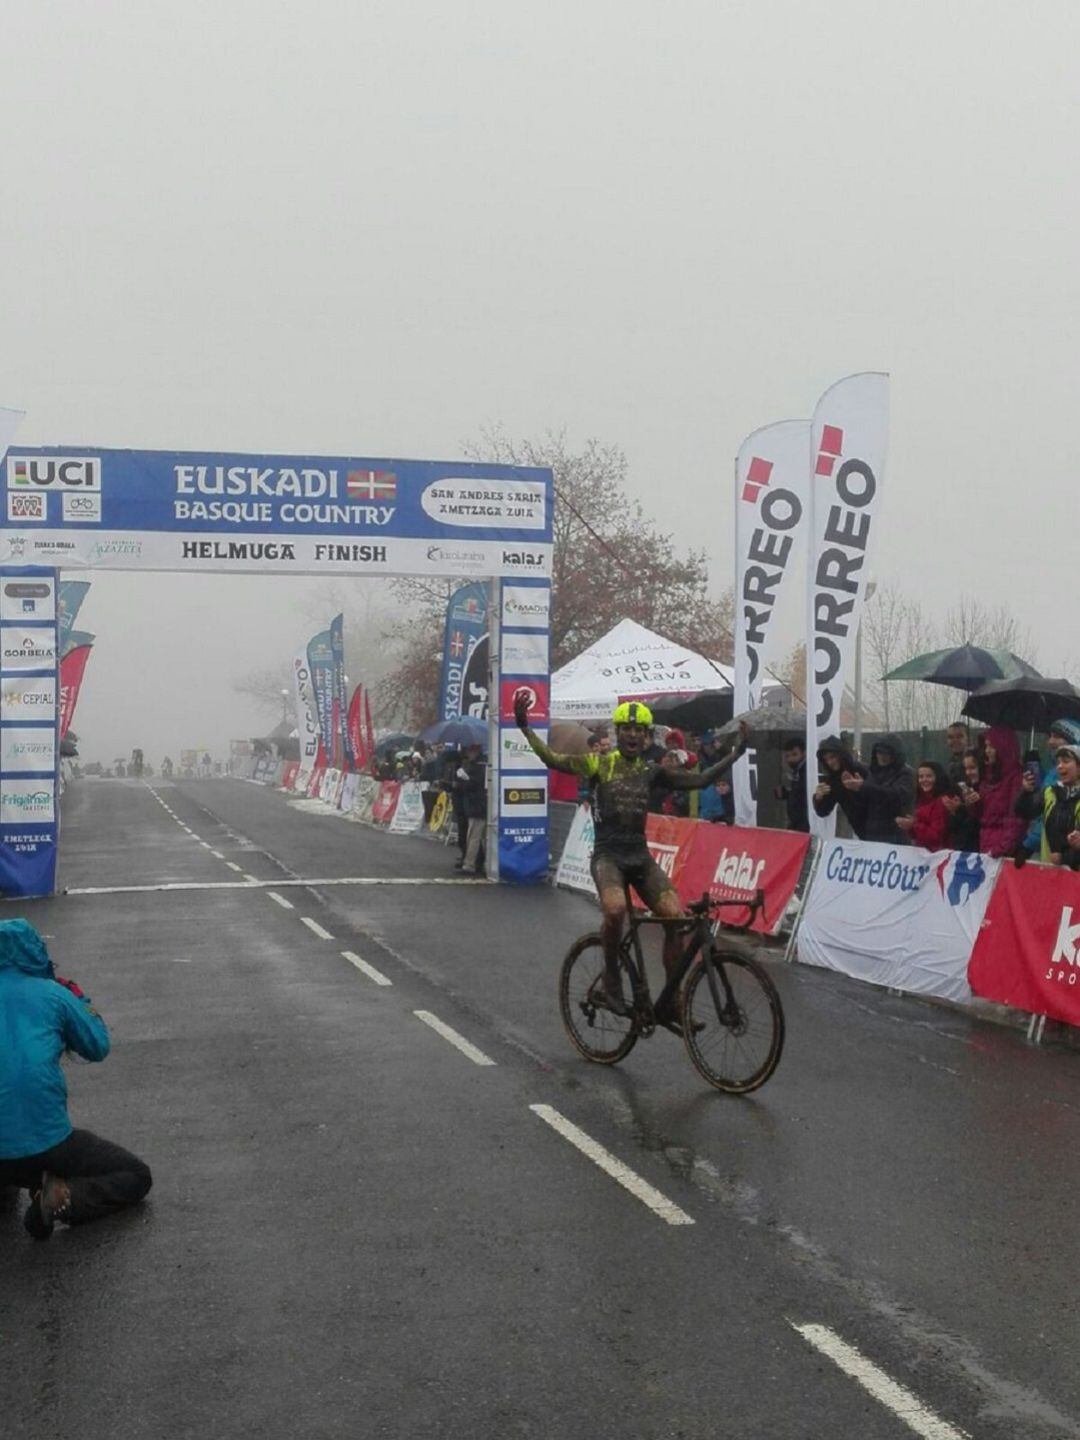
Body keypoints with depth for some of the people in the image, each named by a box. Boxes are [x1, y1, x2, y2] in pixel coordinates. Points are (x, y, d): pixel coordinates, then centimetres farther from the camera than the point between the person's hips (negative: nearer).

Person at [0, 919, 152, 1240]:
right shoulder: (53, 994, -2)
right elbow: (98, 1048, 10)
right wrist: (79, 999, 23)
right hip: (44, 1145, -5)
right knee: (136, 1176, 12)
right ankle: (62, 1198, -13)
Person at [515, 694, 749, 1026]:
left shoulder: (652, 771, 9)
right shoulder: (599, 764, 0)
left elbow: (700, 780, 7)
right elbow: (553, 759, -11)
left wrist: (736, 752, 1)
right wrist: (525, 727, -20)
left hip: (640, 856, 4)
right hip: (608, 853, -4)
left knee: (677, 917, -16)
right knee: (616, 908, -35)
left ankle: (669, 1002, -1)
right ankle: (611, 977, -8)